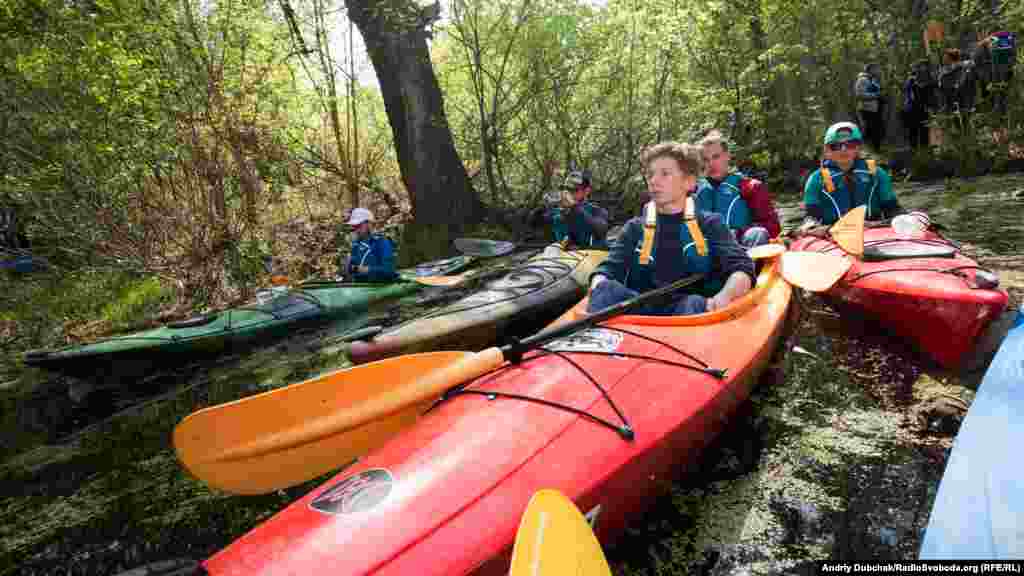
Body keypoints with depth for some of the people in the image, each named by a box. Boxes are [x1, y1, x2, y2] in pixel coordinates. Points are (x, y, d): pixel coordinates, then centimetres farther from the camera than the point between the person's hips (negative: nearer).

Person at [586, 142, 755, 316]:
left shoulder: (709, 224, 13)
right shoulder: (635, 228, 18)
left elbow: (742, 269, 0)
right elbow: (607, 270, 5)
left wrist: (724, 297, -23)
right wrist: (598, 290, -20)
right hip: (640, 311, 1)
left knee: (696, 304, -33)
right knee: (607, 290, -26)